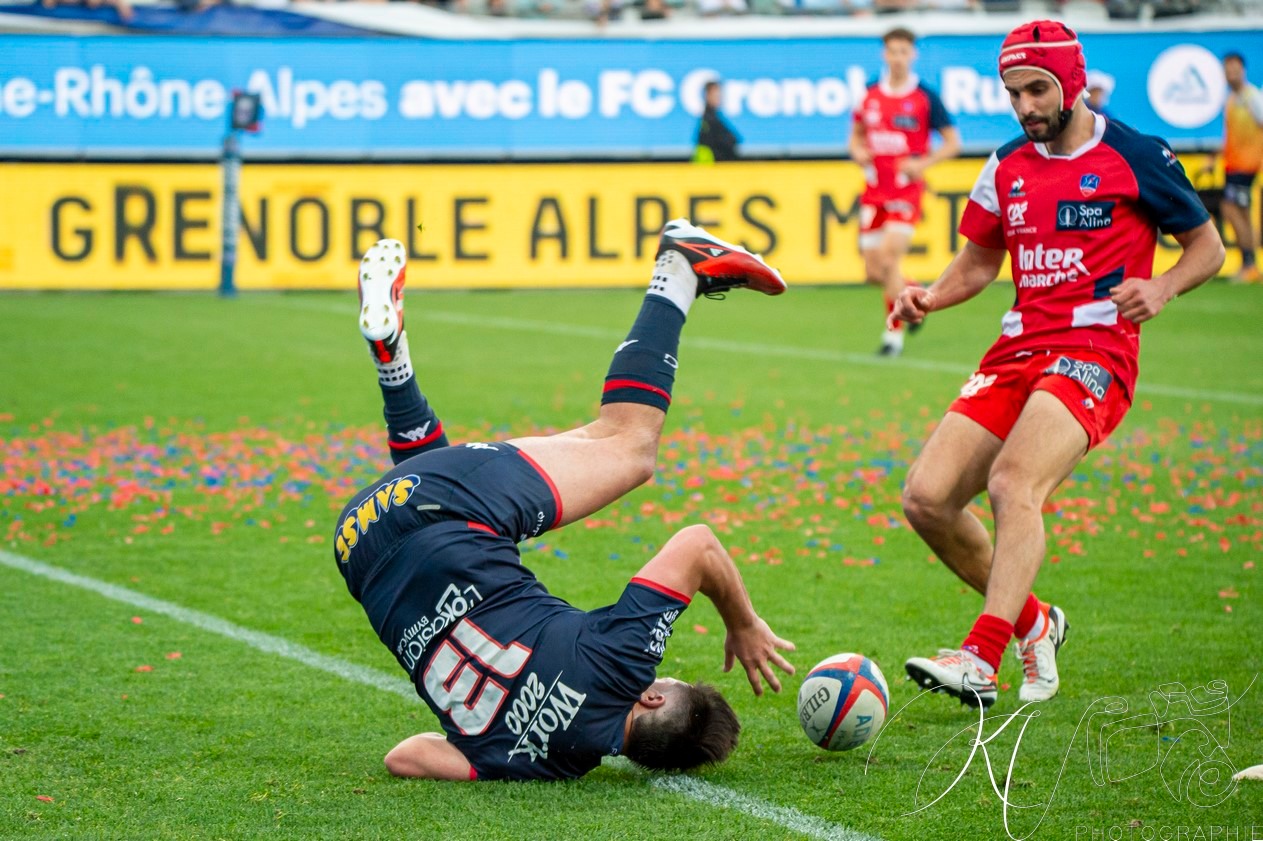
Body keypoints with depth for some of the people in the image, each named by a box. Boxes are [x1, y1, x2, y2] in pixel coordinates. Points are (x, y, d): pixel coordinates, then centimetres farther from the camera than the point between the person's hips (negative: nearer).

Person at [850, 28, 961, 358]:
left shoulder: (925, 98, -5)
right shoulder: (871, 94, 7)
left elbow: (953, 142, -2)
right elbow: (857, 134, 21)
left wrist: (922, 163, -17)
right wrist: (858, 152, -2)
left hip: (906, 190, -5)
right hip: (874, 191, 5)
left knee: (890, 258, -18)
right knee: (874, 273, 4)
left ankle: (894, 333, -6)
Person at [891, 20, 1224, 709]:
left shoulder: (1136, 157, -1)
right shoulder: (1007, 167, 14)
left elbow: (1208, 247, 7)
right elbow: (978, 263, 24)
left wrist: (1161, 288, -14)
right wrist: (929, 298, 3)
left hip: (1096, 349, -7)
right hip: (1018, 350, 7)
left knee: (1013, 483, -31)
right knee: (926, 498, -6)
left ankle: (980, 661, -42)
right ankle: (1033, 624, 15)